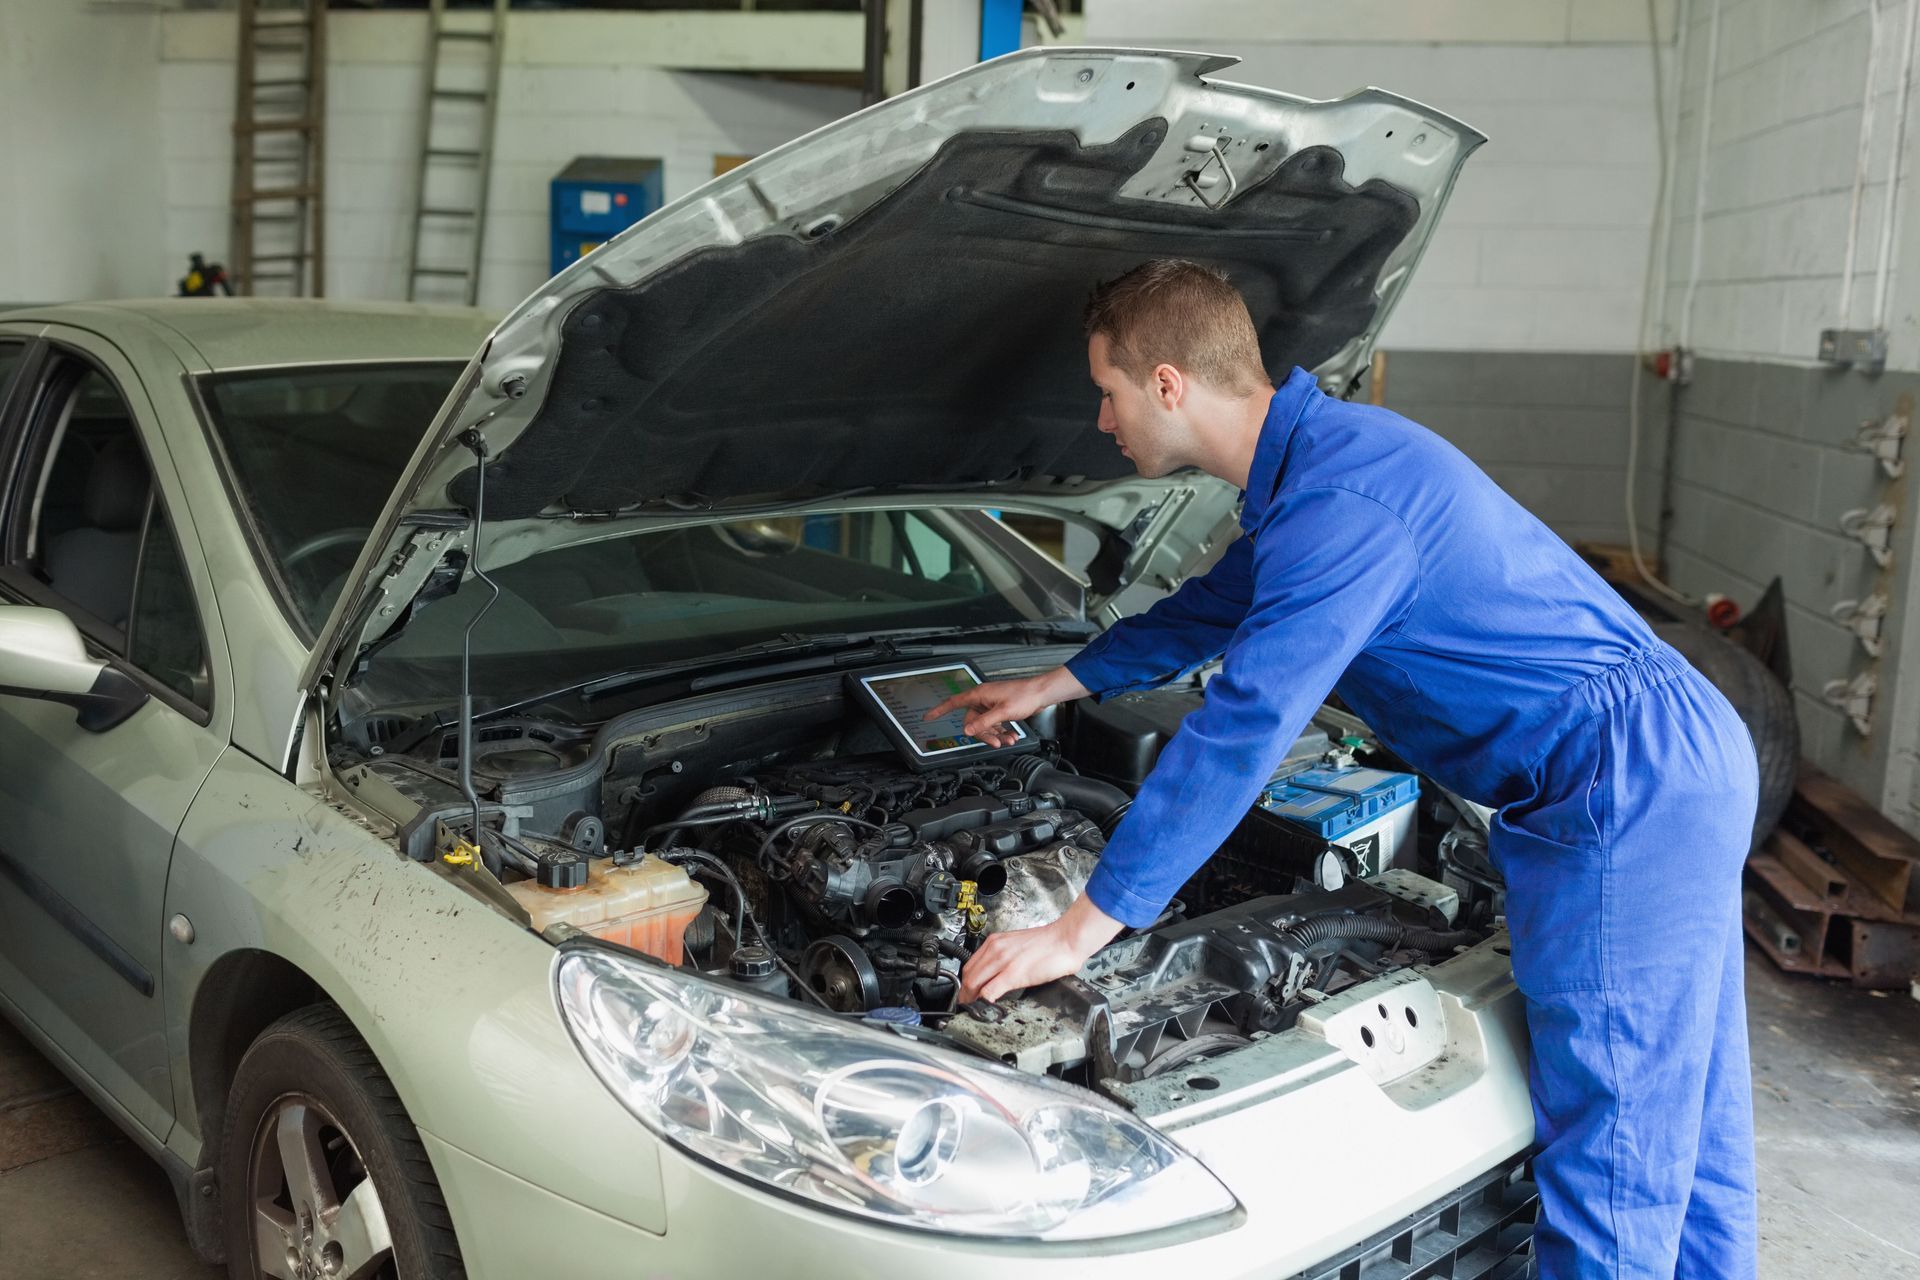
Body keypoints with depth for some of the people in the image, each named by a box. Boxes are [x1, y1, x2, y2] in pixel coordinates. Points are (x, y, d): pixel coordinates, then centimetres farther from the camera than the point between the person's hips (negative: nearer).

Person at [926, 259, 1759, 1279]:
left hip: (1625, 792, -10)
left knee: (1609, 1165, 0)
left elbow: (1240, 731, -24)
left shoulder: (1343, 500, -22)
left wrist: (1078, 932, -18)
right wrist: (1050, 688, 36)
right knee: (1688, 1130, 20)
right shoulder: (1313, 458, 12)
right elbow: (1214, 610, 27)